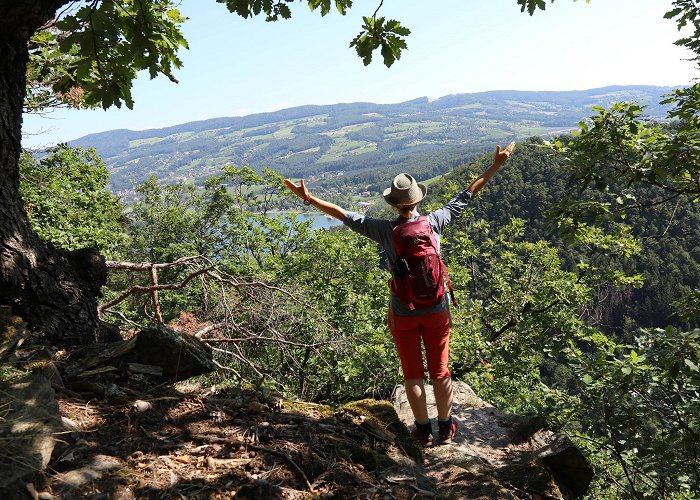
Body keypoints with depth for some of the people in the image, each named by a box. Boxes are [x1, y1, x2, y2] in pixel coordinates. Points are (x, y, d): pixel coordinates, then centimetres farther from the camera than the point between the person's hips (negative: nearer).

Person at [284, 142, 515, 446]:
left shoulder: (385, 230, -14)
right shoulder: (435, 222, -9)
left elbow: (345, 215, -11)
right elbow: (466, 196, 0)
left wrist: (308, 199, -3)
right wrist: (495, 167, 10)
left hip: (403, 313, -2)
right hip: (437, 310, 2)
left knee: (412, 373, 13)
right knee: (440, 371, 15)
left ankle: (424, 430, 24)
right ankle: (446, 427, 29)